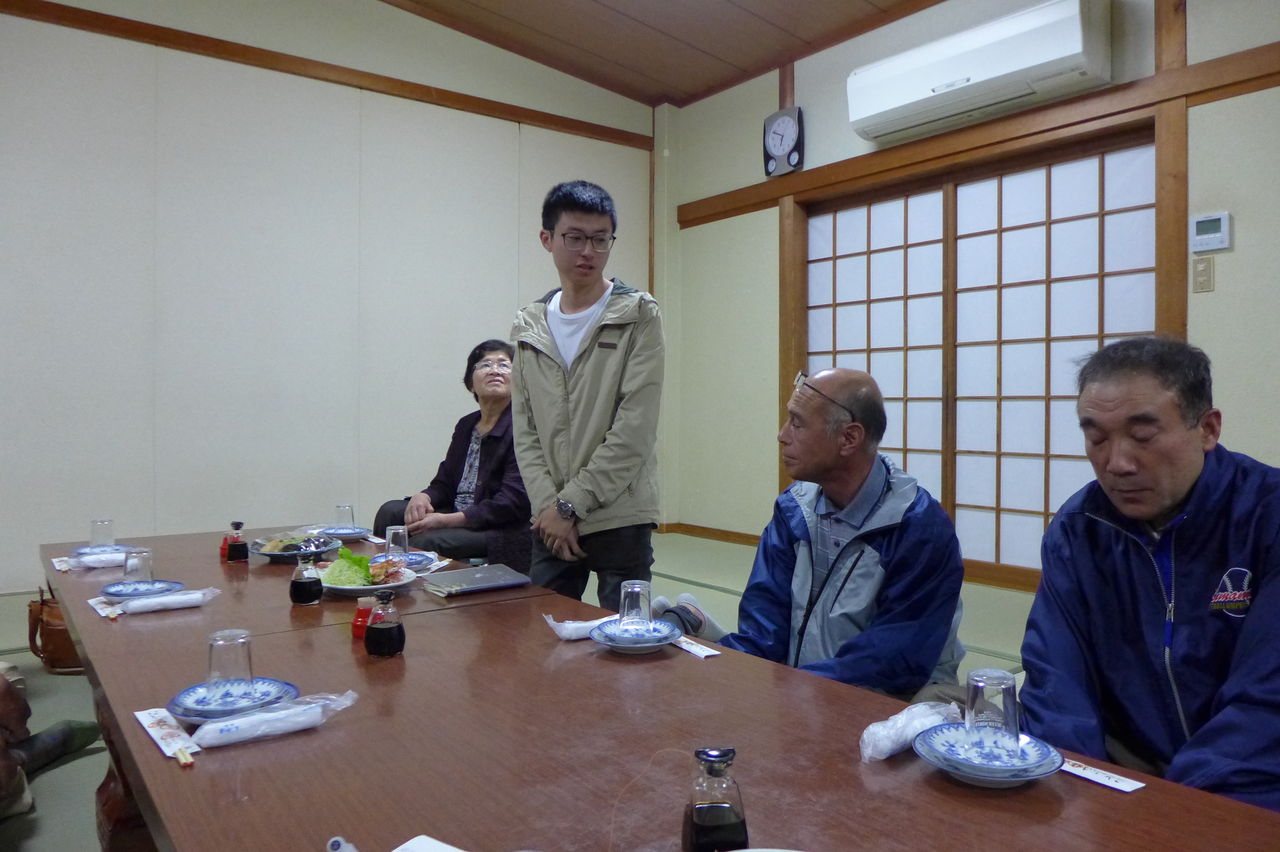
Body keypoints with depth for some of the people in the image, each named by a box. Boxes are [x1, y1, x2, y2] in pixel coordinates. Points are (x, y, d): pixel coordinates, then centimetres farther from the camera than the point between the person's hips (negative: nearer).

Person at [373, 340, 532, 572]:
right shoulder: (466, 425, 15)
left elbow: (511, 503, -18)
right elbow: (444, 483, 16)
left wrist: (446, 520, -21)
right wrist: (422, 498, -9)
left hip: (503, 533, -7)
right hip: (457, 519, 8)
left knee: (425, 542, -27)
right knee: (391, 511, -7)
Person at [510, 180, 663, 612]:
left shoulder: (638, 316, -4)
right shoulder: (528, 325, 9)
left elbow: (635, 427, -11)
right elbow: (525, 429, 7)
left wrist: (571, 503, -11)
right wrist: (548, 505, -7)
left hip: (620, 517, -4)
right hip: (550, 519, 4)